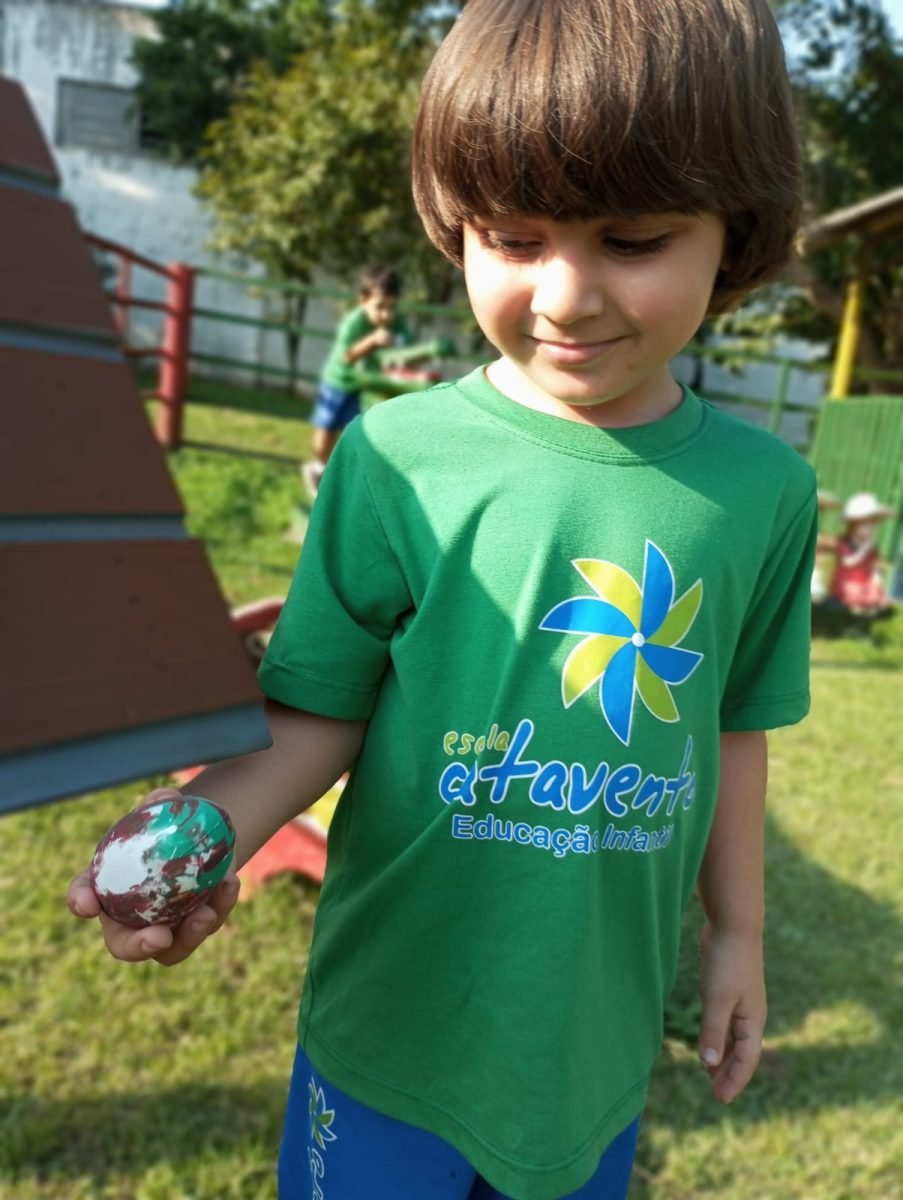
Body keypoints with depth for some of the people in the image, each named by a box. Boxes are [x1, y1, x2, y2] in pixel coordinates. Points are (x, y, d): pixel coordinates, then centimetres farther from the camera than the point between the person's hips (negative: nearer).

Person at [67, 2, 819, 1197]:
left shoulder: (762, 486, -7)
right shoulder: (396, 457, -17)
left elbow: (733, 726, 3)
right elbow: (320, 712, -12)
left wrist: (739, 930, 11)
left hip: (601, 1030, 3)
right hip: (396, 1019, -2)